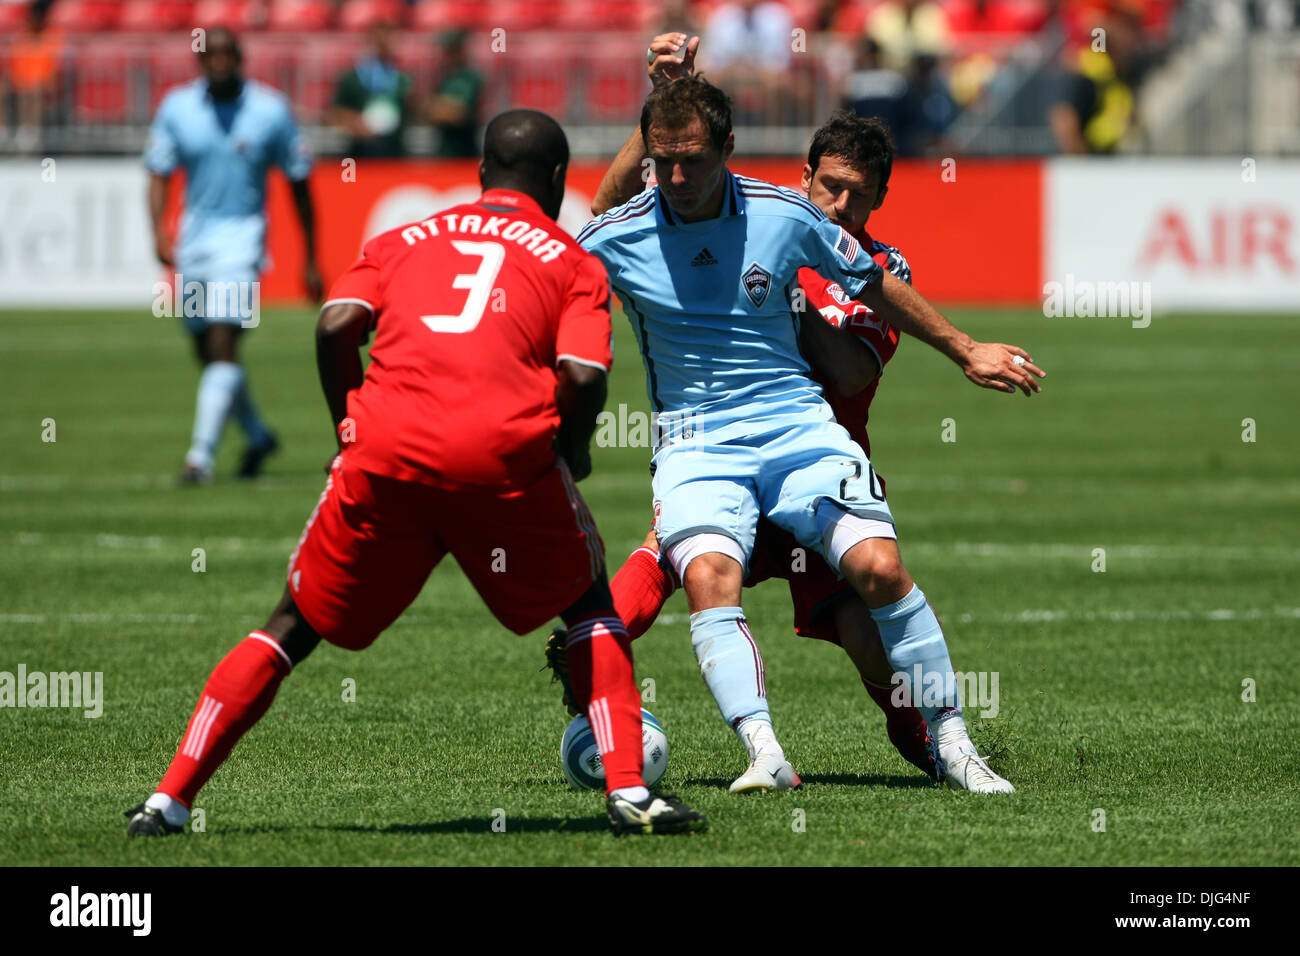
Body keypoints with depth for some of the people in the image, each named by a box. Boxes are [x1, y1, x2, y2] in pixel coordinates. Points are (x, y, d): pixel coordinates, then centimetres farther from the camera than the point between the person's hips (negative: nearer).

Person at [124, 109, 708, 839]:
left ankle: (171, 800, 9)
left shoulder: (403, 241, 25)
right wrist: (572, 455, 20)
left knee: (297, 626, 17)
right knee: (591, 608, 23)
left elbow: (336, 326, 8)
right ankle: (630, 793, 9)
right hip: (507, 453, -2)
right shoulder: (573, 262, 19)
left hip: (387, 451, 2)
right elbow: (583, 376, 2)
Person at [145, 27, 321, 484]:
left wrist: (310, 261, 3)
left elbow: (299, 186, 2)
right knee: (207, 351, 12)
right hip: (194, 236, 4)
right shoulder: (177, 107, 1)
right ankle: (257, 435, 34)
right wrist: (159, 234, -15)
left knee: (223, 344, -18)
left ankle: (201, 454, -21)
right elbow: (159, 175, 3)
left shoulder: (270, 111, -5)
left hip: (241, 237, -4)